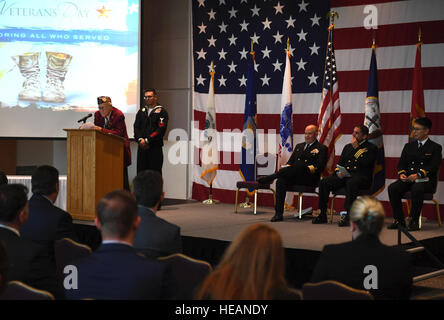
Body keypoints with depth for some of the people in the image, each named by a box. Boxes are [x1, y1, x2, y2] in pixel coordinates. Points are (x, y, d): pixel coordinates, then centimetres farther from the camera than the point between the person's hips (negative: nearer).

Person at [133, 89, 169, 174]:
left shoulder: (161, 111, 1)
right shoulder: (141, 111, 17)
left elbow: (161, 129, -9)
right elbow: (136, 126, 9)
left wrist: (147, 140, -14)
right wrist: (140, 139, -9)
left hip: (155, 147, -5)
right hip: (142, 147, 5)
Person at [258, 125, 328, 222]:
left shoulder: (321, 148, 10)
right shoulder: (299, 146, 30)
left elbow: (320, 167, -3)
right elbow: (290, 161, 24)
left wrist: (307, 169, -19)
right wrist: (287, 168, 0)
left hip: (310, 178, -5)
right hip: (294, 176, 5)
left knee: (299, 166, -38)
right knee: (280, 181, -28)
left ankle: (270, 178, -32)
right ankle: (278, 213, -30)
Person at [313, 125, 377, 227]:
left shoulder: (371, 148, 5)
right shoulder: (348, 147, 24)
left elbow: (365, 163, -12)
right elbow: (340, 163, 22)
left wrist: (356, 147, -6)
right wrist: (338, 172, -2)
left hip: (362, 177, -6)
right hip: (345, 176, 6)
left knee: (351, 183, -40)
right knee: (324, 182, -17)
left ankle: (348, 216, -37)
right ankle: (322, 215, -14)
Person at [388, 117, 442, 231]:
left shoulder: (435, 148, 6)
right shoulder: (408, 146, 21)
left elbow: (434, 166, -8)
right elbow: (401, 163, 15)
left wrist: (418, 175, -23)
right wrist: (401, 173, -9)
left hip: (426, 180, -4)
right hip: (408, 179, 5)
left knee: (417, 189, -39)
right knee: (392, 188, -25)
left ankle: (414, 221, -26)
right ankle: (399, 220, -17)